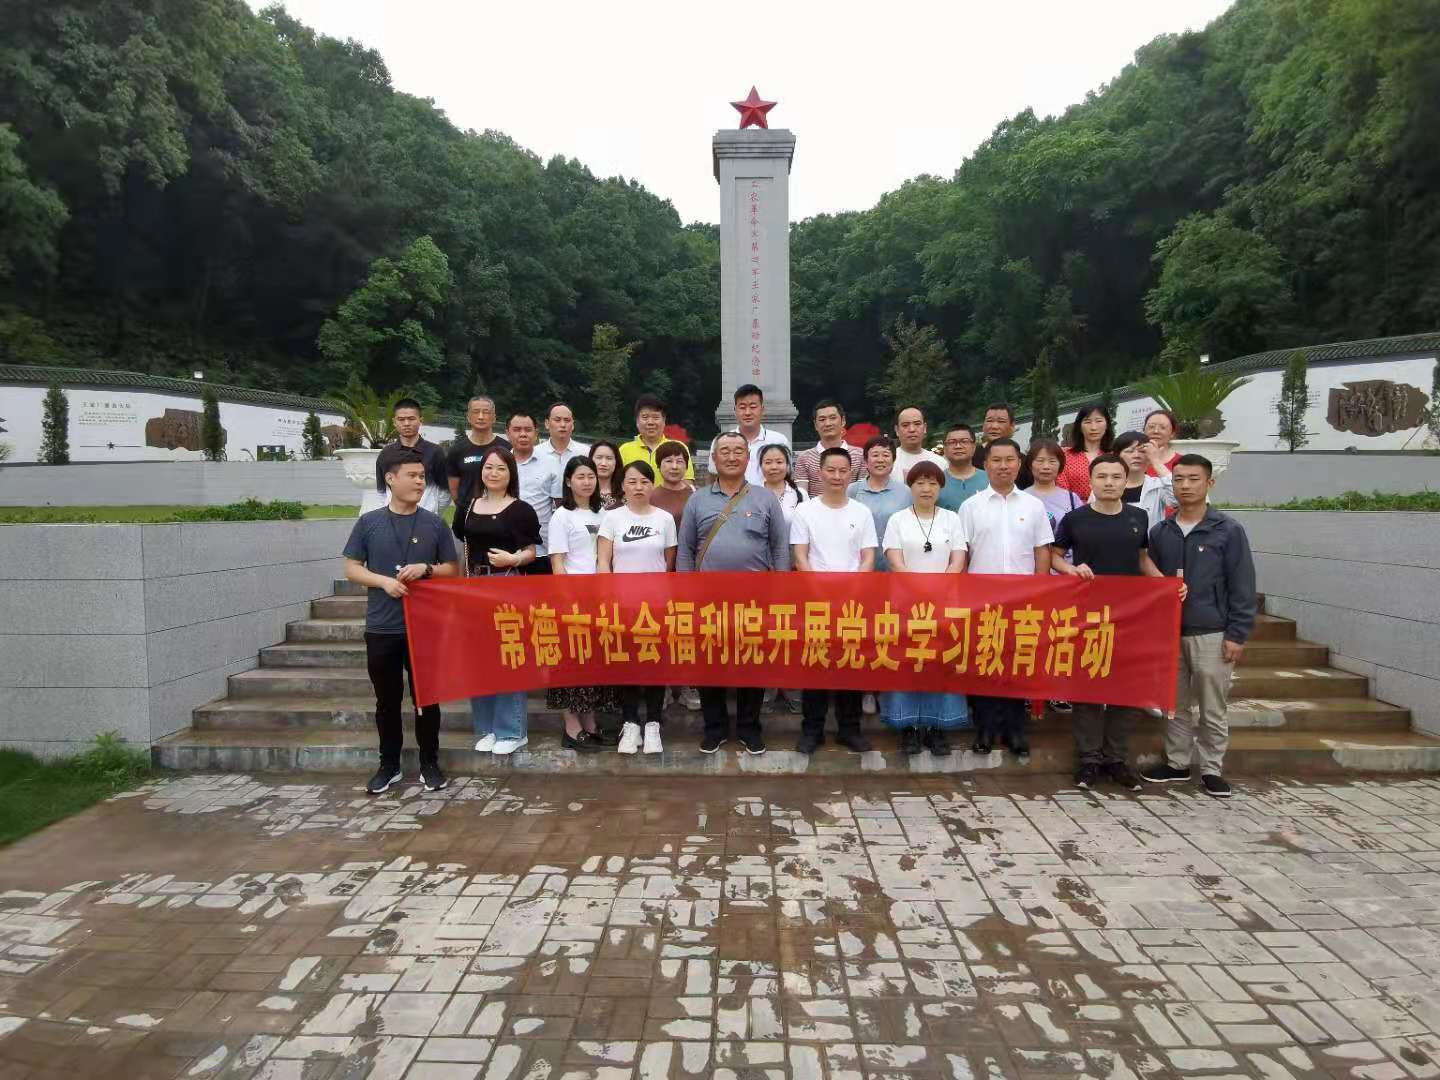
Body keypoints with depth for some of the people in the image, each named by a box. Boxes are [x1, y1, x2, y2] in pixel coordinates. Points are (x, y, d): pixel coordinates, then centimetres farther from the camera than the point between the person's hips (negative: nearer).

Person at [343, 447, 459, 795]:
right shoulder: (369, 522, 0)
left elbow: (451, 569, 7)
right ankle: (389, 765, 26)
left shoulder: (434, 524, 1)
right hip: (381, 628, 0)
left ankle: (430, 763, 22)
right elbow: (351, 569, 3)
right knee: (387, 700, 12)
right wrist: (384, 581, -13)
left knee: (426, 698, 8)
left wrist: (426, 568, -12)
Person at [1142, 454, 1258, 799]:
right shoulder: (1160, 532, 6)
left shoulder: (1229, 530, -5)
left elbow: (1242, 586, -6)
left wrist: (1237, 634, -10)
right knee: (1175, 705, 13)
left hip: (1211, 634, -4)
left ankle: (1212, 769, 18)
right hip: (1168, 632, 4)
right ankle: (1177, 762, 25)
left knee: (1213, 709, 6)